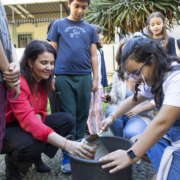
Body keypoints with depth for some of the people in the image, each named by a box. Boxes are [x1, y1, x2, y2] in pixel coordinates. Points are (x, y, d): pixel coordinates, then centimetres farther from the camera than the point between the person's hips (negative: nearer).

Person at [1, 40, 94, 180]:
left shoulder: (43, 81, -4)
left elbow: (41, 111, 3)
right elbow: (28, 120, -40)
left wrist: (38, 117, -24)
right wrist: (67, 144, -50)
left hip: (30, 124, 7)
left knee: (67, 119, -11)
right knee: (32, 143, -38)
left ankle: (36, 156, 3)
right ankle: (12, 161, -2)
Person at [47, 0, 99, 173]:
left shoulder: (90, 29, 15)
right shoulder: (58, 25, 11)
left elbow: (93, 55, 13)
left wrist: (95, 78, 6)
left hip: (84, 77, 2)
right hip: (63, 76, -2)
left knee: (82, 116, 6)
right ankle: (68, 155, 9)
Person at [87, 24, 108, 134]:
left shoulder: (100, 51, 13)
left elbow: (103, 68, 14)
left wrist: (104, 84, 12)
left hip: (99, 85, 5)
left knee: (99, 110, 7)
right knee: (90, 110, 5)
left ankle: (100, 133, 17)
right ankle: (92, 133, 16)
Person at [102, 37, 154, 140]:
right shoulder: (118, 74, 5)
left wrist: (137, 109, -21)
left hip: (142, 116, -3)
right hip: (121, 114, 4)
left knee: (130, 133, -35)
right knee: (111, 111, -31)